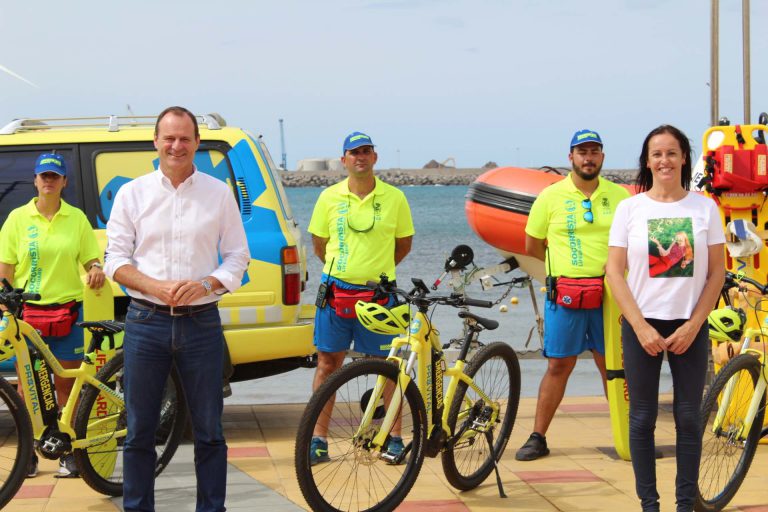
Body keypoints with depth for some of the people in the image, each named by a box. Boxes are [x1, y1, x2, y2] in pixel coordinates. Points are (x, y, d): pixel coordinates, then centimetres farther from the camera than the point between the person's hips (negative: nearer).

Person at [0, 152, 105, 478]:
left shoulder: (76, 218, 7)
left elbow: (90, 259, 10)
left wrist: (96, 270, -13)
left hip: (67, 311, 0)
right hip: (27, 311, 0)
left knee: (66, 384, 4)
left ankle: (69, 452, 11)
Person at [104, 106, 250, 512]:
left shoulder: (219, 193, 6)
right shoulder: (132, 194, 6)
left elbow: (237, 257, 7)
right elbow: (116, 259, 2)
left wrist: (205, 285, -12)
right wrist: (156, 287, -14)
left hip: (201, 322, 0)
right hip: (146, 321, 0)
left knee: (209, 431, 4)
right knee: (139, 431, 5)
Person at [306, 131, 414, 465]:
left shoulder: (394, 198, 1)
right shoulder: (330, 197, 3)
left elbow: (404, 244, 12)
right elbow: (318, 242, 13)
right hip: (336, 291, 1)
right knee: (328, 362, 4)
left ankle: (394, 438, 14)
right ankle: (318, 440, 9)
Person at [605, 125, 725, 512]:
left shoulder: (704, 208, 2)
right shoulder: (630, 208, 0)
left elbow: (717, 273, 2)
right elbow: (615, 272, -2)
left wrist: (692, 326, -7)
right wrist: (642, 328, -10)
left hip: (689, 327, 0)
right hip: (642, 325, 0)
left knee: (688, 418, 2)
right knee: (642, 418, 3)